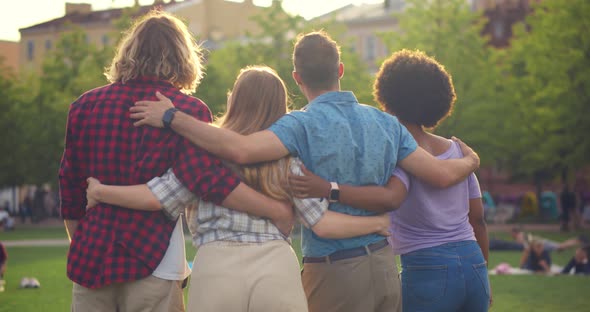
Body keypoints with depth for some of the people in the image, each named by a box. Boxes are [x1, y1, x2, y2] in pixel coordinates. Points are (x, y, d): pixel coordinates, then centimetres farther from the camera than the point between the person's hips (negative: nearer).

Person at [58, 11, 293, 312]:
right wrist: (278, 211, -17)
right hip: (151, 262, -4)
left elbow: (70, 189, 12)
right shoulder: (187, 109, -6)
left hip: (89, 260, 4)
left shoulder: (85, 106, 7)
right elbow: (208, 177, -21)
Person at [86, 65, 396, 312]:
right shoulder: (288, 159, 10)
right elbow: (322, 224, 6)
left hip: (216, 265, -1)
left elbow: (156, 198, 0)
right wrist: (379, 222, 19)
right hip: (278, 266, 1)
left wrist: (99, 191, 14)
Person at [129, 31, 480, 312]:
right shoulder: (386, 123, 4)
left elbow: (241, 149, -29)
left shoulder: (303, 124, -13)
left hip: (334, 272, -5)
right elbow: (441, 174, 4)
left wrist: (172, 117, -21)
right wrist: (471, 162, 27)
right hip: (384, 265, 5)